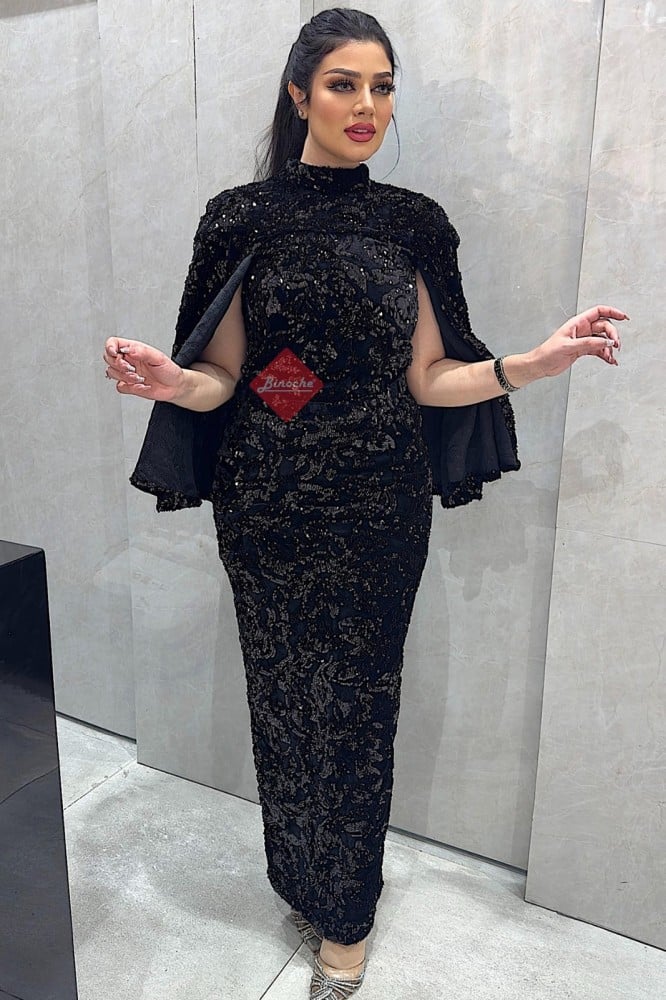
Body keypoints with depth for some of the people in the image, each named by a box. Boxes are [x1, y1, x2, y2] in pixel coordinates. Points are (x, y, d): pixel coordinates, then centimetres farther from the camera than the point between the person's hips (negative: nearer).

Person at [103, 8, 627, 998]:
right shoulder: (241, 218, 0)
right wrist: (171, 380, -22)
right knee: (285, 692, 10)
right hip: (270, 508, 0)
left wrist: (536, 362, -11)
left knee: (361, 700, 8)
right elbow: (223, 379, -1)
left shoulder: (414, 224, 4)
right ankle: (305, 880, 38)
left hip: (379, 509, 1)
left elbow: (430, 379, 2)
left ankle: (344, 914, 31)